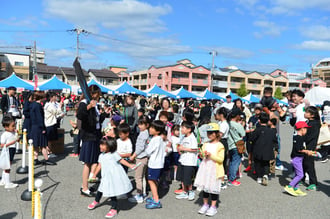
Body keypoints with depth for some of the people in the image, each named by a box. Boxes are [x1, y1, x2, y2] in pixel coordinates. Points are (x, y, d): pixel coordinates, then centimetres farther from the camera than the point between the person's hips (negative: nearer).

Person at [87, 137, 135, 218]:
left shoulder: (114, 154, -10)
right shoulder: (101, 156, 8)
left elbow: (121, 160, -7)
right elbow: (99, 166, 15)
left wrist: (130, 165, -13)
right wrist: (94, 175, 18)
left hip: (115, 177, -6)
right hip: (106, 178, 6)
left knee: (112, 193, -2)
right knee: (101, 190, 16)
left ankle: (114, 209, 12)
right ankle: (96, 201, 46)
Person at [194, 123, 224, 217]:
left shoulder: (220, 146, -8)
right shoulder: (205, 144, 9)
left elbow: (221, 159, -13)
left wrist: (211, 155, -21)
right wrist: (202, 155, -4)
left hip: (215, 170, -5)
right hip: (205, 169, 5)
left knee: (213, 188, 2)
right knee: (204, 186, 12)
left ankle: (213, 207, 16)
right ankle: (205, 204, 27)